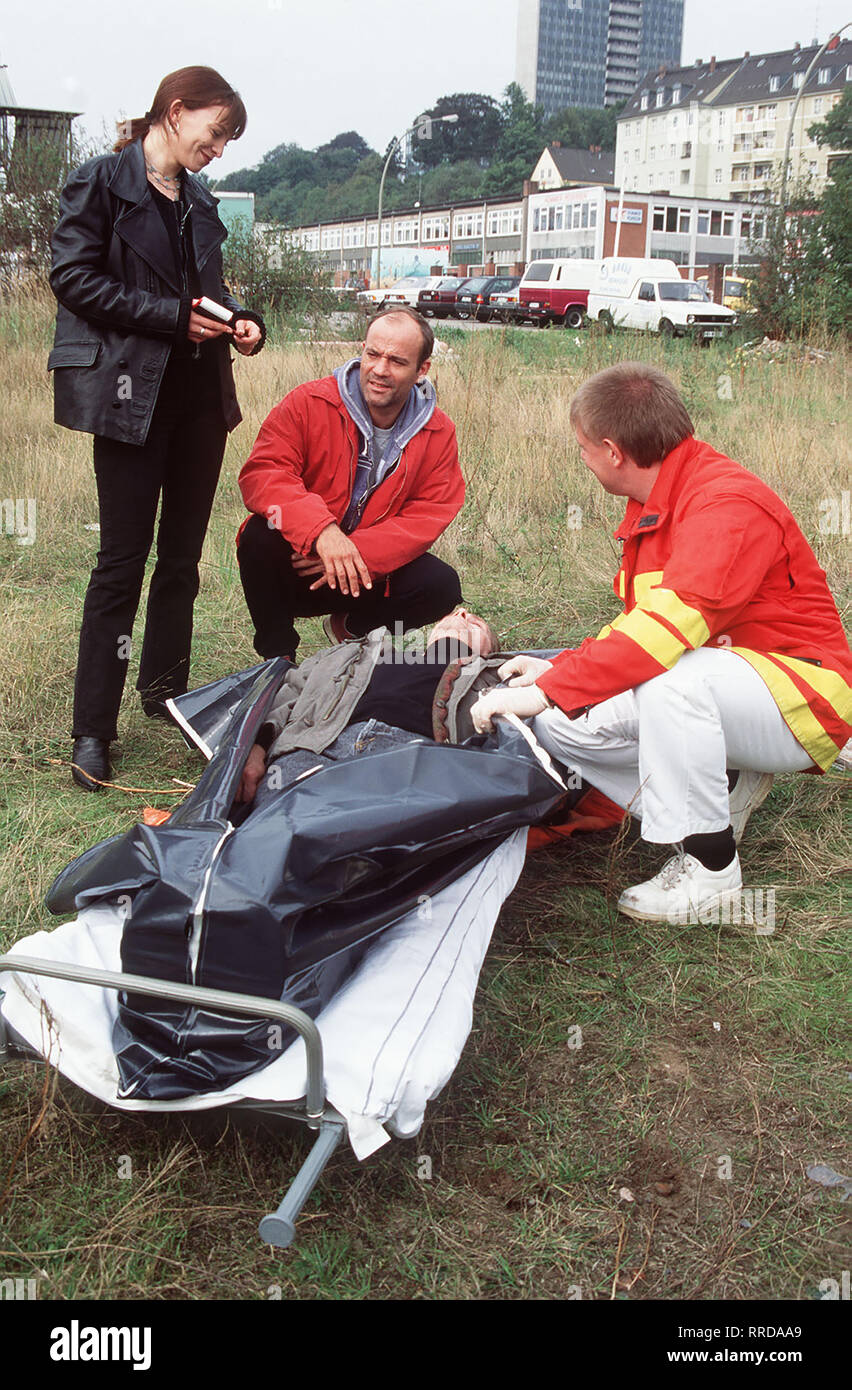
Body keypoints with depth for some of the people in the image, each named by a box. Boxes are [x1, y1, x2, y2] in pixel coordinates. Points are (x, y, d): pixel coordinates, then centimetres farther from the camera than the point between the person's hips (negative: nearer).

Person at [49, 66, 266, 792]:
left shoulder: (199, 201, 16)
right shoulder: (102, 182, -3)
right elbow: (74, 278, -11)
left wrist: (240, 320, 2)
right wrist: (175, 317, -16)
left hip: (202, 392, 7)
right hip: (133, 395, -7)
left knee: (183, 553, 11)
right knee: (124, 556, -7)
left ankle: (166, 690, 26)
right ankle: (93, 730, 0)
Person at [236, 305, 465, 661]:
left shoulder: (438, 433, -3)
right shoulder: (308, 403, -12)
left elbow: (428, 518, -10)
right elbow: (260, 474, -22)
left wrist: (357, 552, -27)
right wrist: (321, 529, -40)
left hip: (369, 574, 2)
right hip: (296, 562, -2)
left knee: (441, 585, -21)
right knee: (261, 535, -33)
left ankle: (350, 627, 9)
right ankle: (278, 653, -8)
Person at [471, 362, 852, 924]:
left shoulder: (727, 501, -22)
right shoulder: (655, 507, 10)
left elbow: (671, 625, -34)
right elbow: (641, 622, 16)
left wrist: (551, 690, -34)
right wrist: (560, 668, 0)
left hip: (802, 701, -9)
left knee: (670, 678, -40)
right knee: (559, 724, -7)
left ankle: (711, 870, -22)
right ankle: (724, 789, 3)